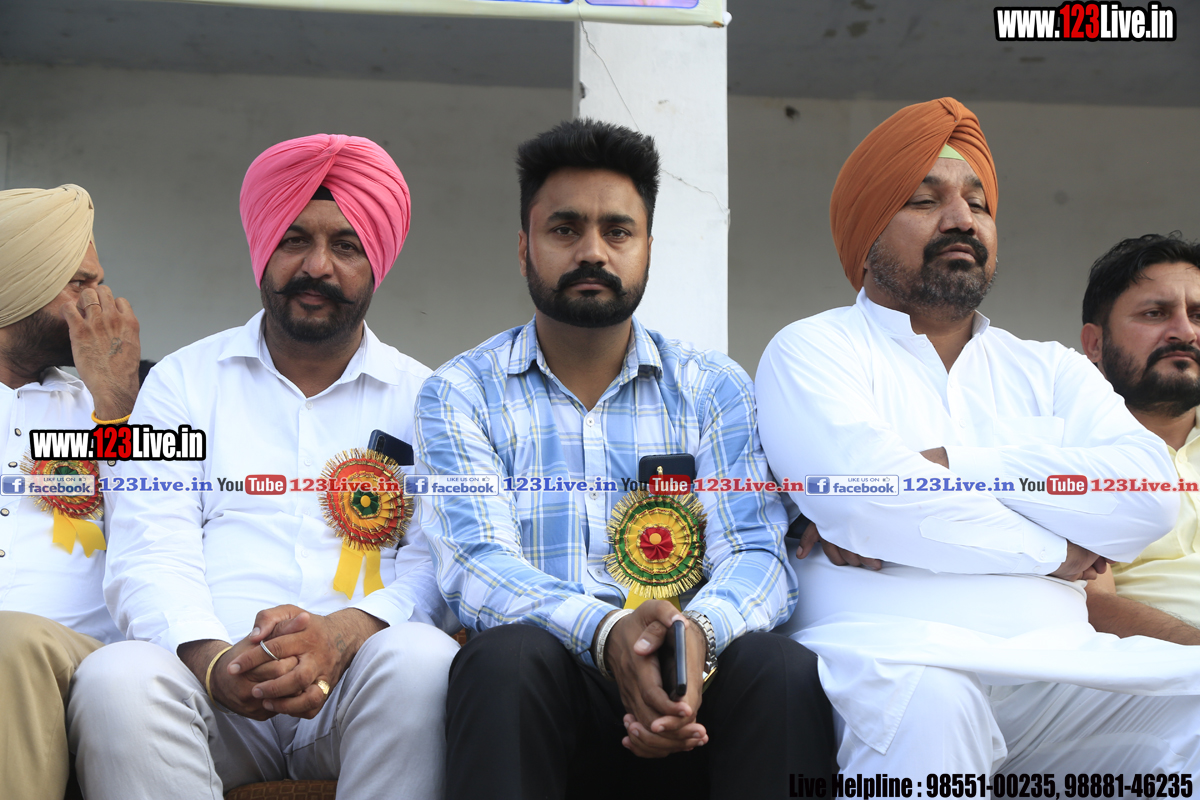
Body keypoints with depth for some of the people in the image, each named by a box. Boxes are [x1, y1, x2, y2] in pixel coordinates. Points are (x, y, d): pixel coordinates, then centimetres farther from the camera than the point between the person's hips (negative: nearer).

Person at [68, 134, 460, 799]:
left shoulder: (420, 396, 14)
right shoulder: (182, 381, 15)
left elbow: (436, 564, 3)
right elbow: (151, 554, 3)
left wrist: (344, 632, -21)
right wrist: (212, 659, -20)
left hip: (356, 681, 0)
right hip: (209, 676, 0)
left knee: (424, 664, -33)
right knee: (117, 679, -32)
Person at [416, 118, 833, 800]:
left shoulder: (716, 387, 14)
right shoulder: (462, 393, 9)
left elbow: (756, 553, 2)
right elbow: (477, 564, -6)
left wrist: (698, 629, -24)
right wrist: (605, 631, -27)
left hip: (687, 679, 2)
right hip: (535, 690, -1)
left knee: (783, 669, -31)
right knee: (507, 657, -35)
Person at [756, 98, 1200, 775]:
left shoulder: (1049, 369, 22)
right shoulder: (811, 352, 9)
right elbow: (865, 499, -11)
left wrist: (946, 466, -8)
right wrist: (1050, 551, 1)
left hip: (1058, 663, 4)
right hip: (892, 653, -4)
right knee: (924, 701, -38)